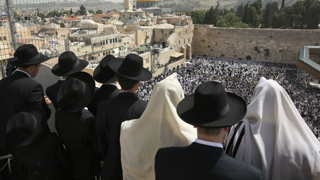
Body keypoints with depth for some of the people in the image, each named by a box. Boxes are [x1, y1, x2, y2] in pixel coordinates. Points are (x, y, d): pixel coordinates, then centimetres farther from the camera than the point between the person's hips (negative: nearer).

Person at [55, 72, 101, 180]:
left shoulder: (59, 114, -15)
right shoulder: (89, 120, -33)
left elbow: (62, 139, 1)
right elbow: (98, 147, -21)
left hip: (69, 163, 5)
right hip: (87, 167, -5)